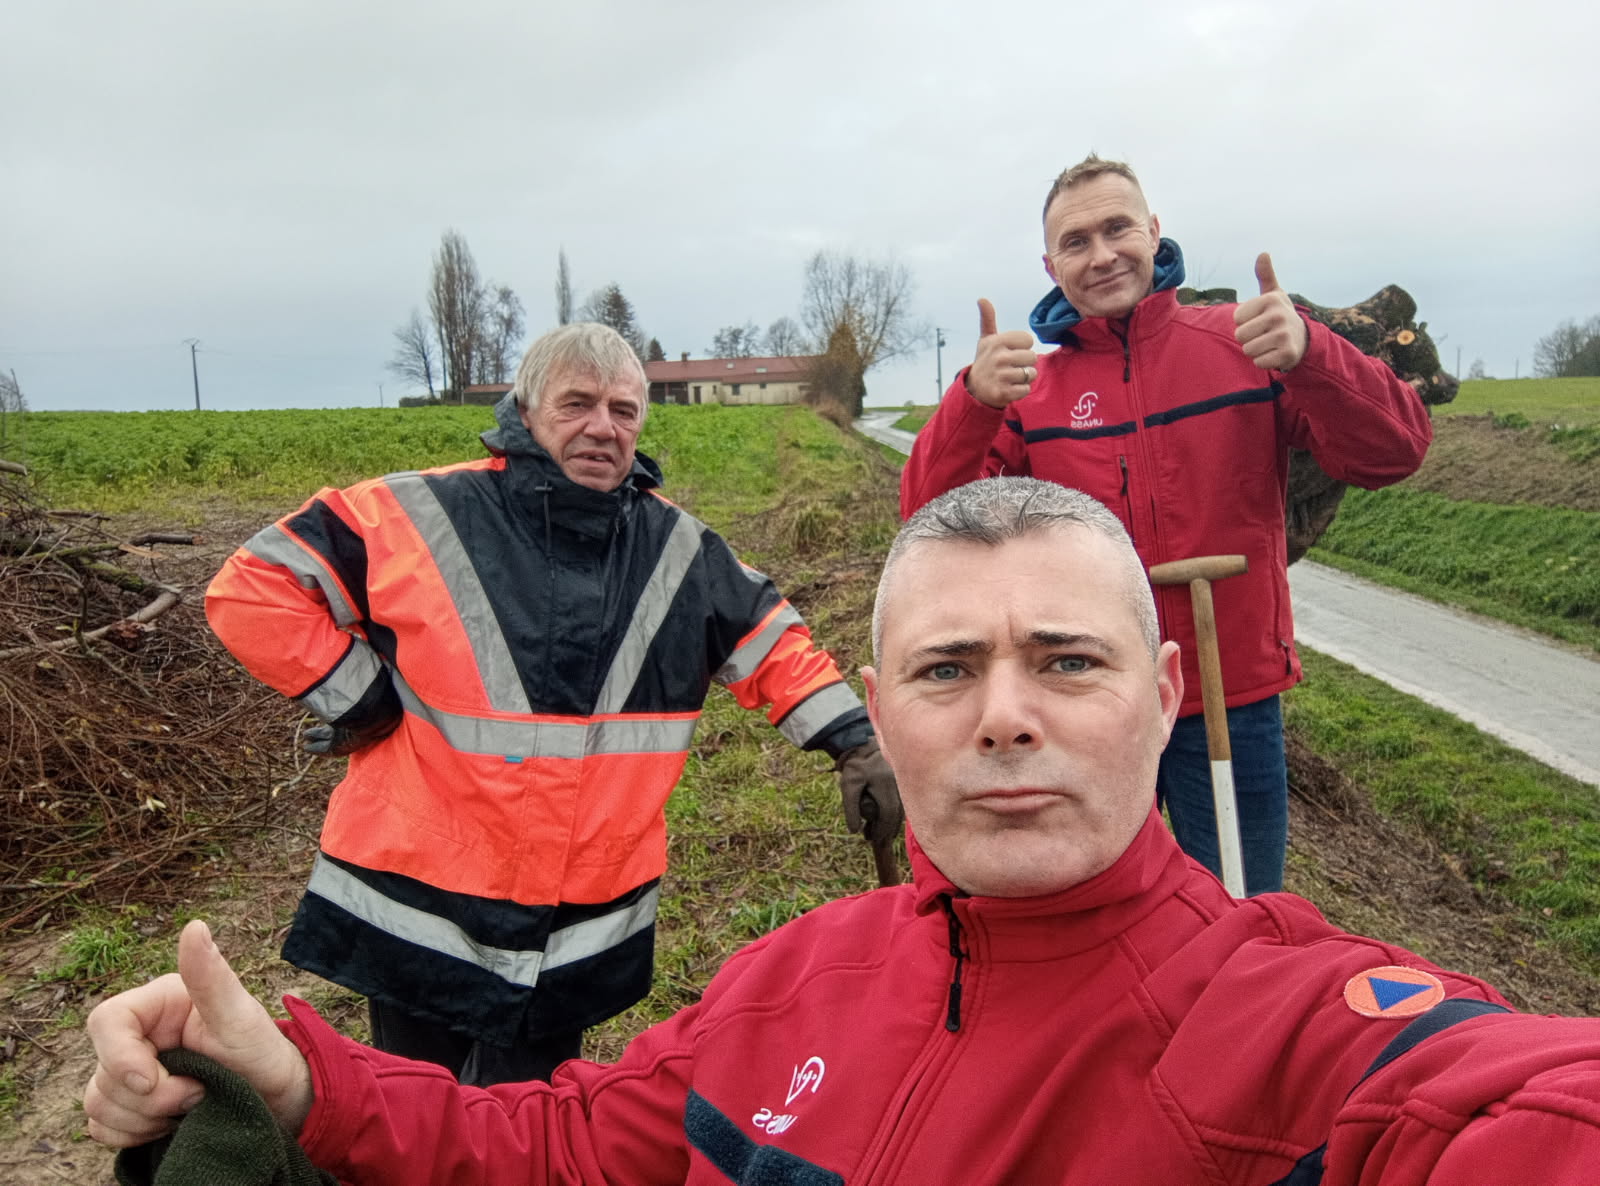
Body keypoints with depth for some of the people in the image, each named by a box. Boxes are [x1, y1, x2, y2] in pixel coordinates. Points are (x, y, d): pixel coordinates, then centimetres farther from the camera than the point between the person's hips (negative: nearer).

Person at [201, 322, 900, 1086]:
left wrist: (855, 742, 2)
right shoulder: (422, 518, -10)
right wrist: (353, 697, -10)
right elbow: (251, 590, -6)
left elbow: (775, 646, 12)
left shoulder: (679, 551, 3)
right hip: (416, 914, -2)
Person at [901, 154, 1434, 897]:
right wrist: (973, 402, -29)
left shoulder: (1241, 345, -3)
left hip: (1232, 702, 0)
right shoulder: (1028, 387, -1)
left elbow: (1392, 453, -11)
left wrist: (1308, 356, -31)